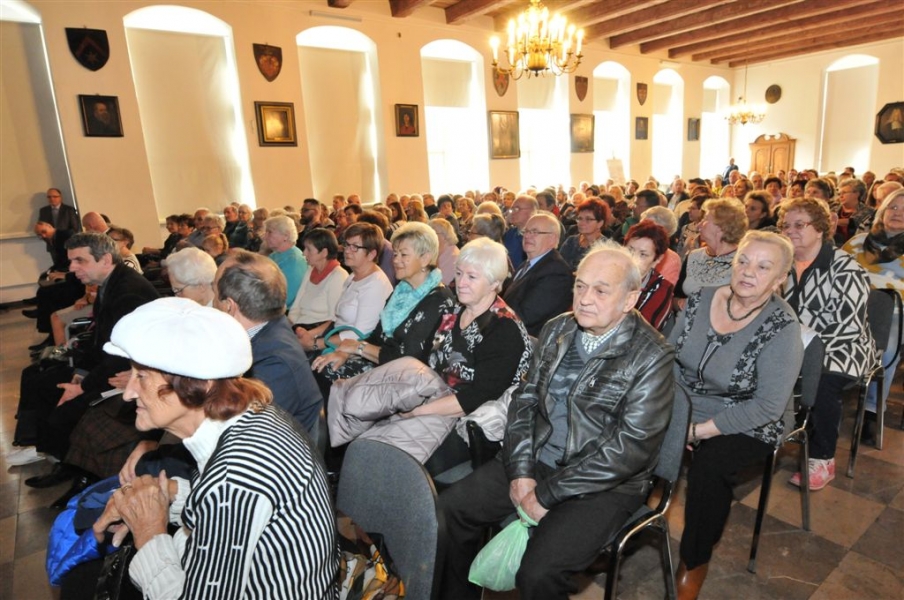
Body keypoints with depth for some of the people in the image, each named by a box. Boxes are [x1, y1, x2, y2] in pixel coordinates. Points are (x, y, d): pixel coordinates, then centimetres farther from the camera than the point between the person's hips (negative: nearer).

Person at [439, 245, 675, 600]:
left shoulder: (651, 357, -15)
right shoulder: (556, 330, 3)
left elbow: (631, 447, -20)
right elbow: (525, 399, 6)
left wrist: (548, 494, -18)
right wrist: (521, 470, -7)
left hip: (604, 485, -5)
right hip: (537, 461, 6)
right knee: (449, 509, -2)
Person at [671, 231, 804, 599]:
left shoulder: (782, 328, -19)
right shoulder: (701, 300, -6)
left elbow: (768, 407, -20)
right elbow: (670, 357, 2)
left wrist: (698, 431, -20)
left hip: (748, 426, -4)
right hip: (687, 407, 5)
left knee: (707, 468, -29)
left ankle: (694, 564, -1)